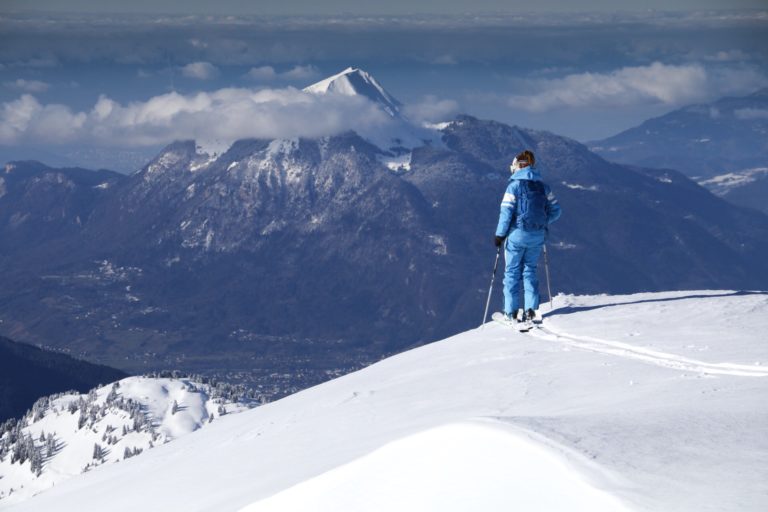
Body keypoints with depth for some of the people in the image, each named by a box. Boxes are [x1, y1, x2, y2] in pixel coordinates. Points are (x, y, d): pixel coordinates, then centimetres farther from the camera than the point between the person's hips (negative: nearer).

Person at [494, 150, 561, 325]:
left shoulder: (514, 185, -10)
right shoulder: (543, 187, 5)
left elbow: (506, 212, -13)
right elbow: (555, 210, 5)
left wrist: (499, 234, -5)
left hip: (517, 235, -4)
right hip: (537, 237, 4)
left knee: (512, 272, 7)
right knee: (530, 270, 15)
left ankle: (511, 312, 7)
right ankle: (530, 309, 5)